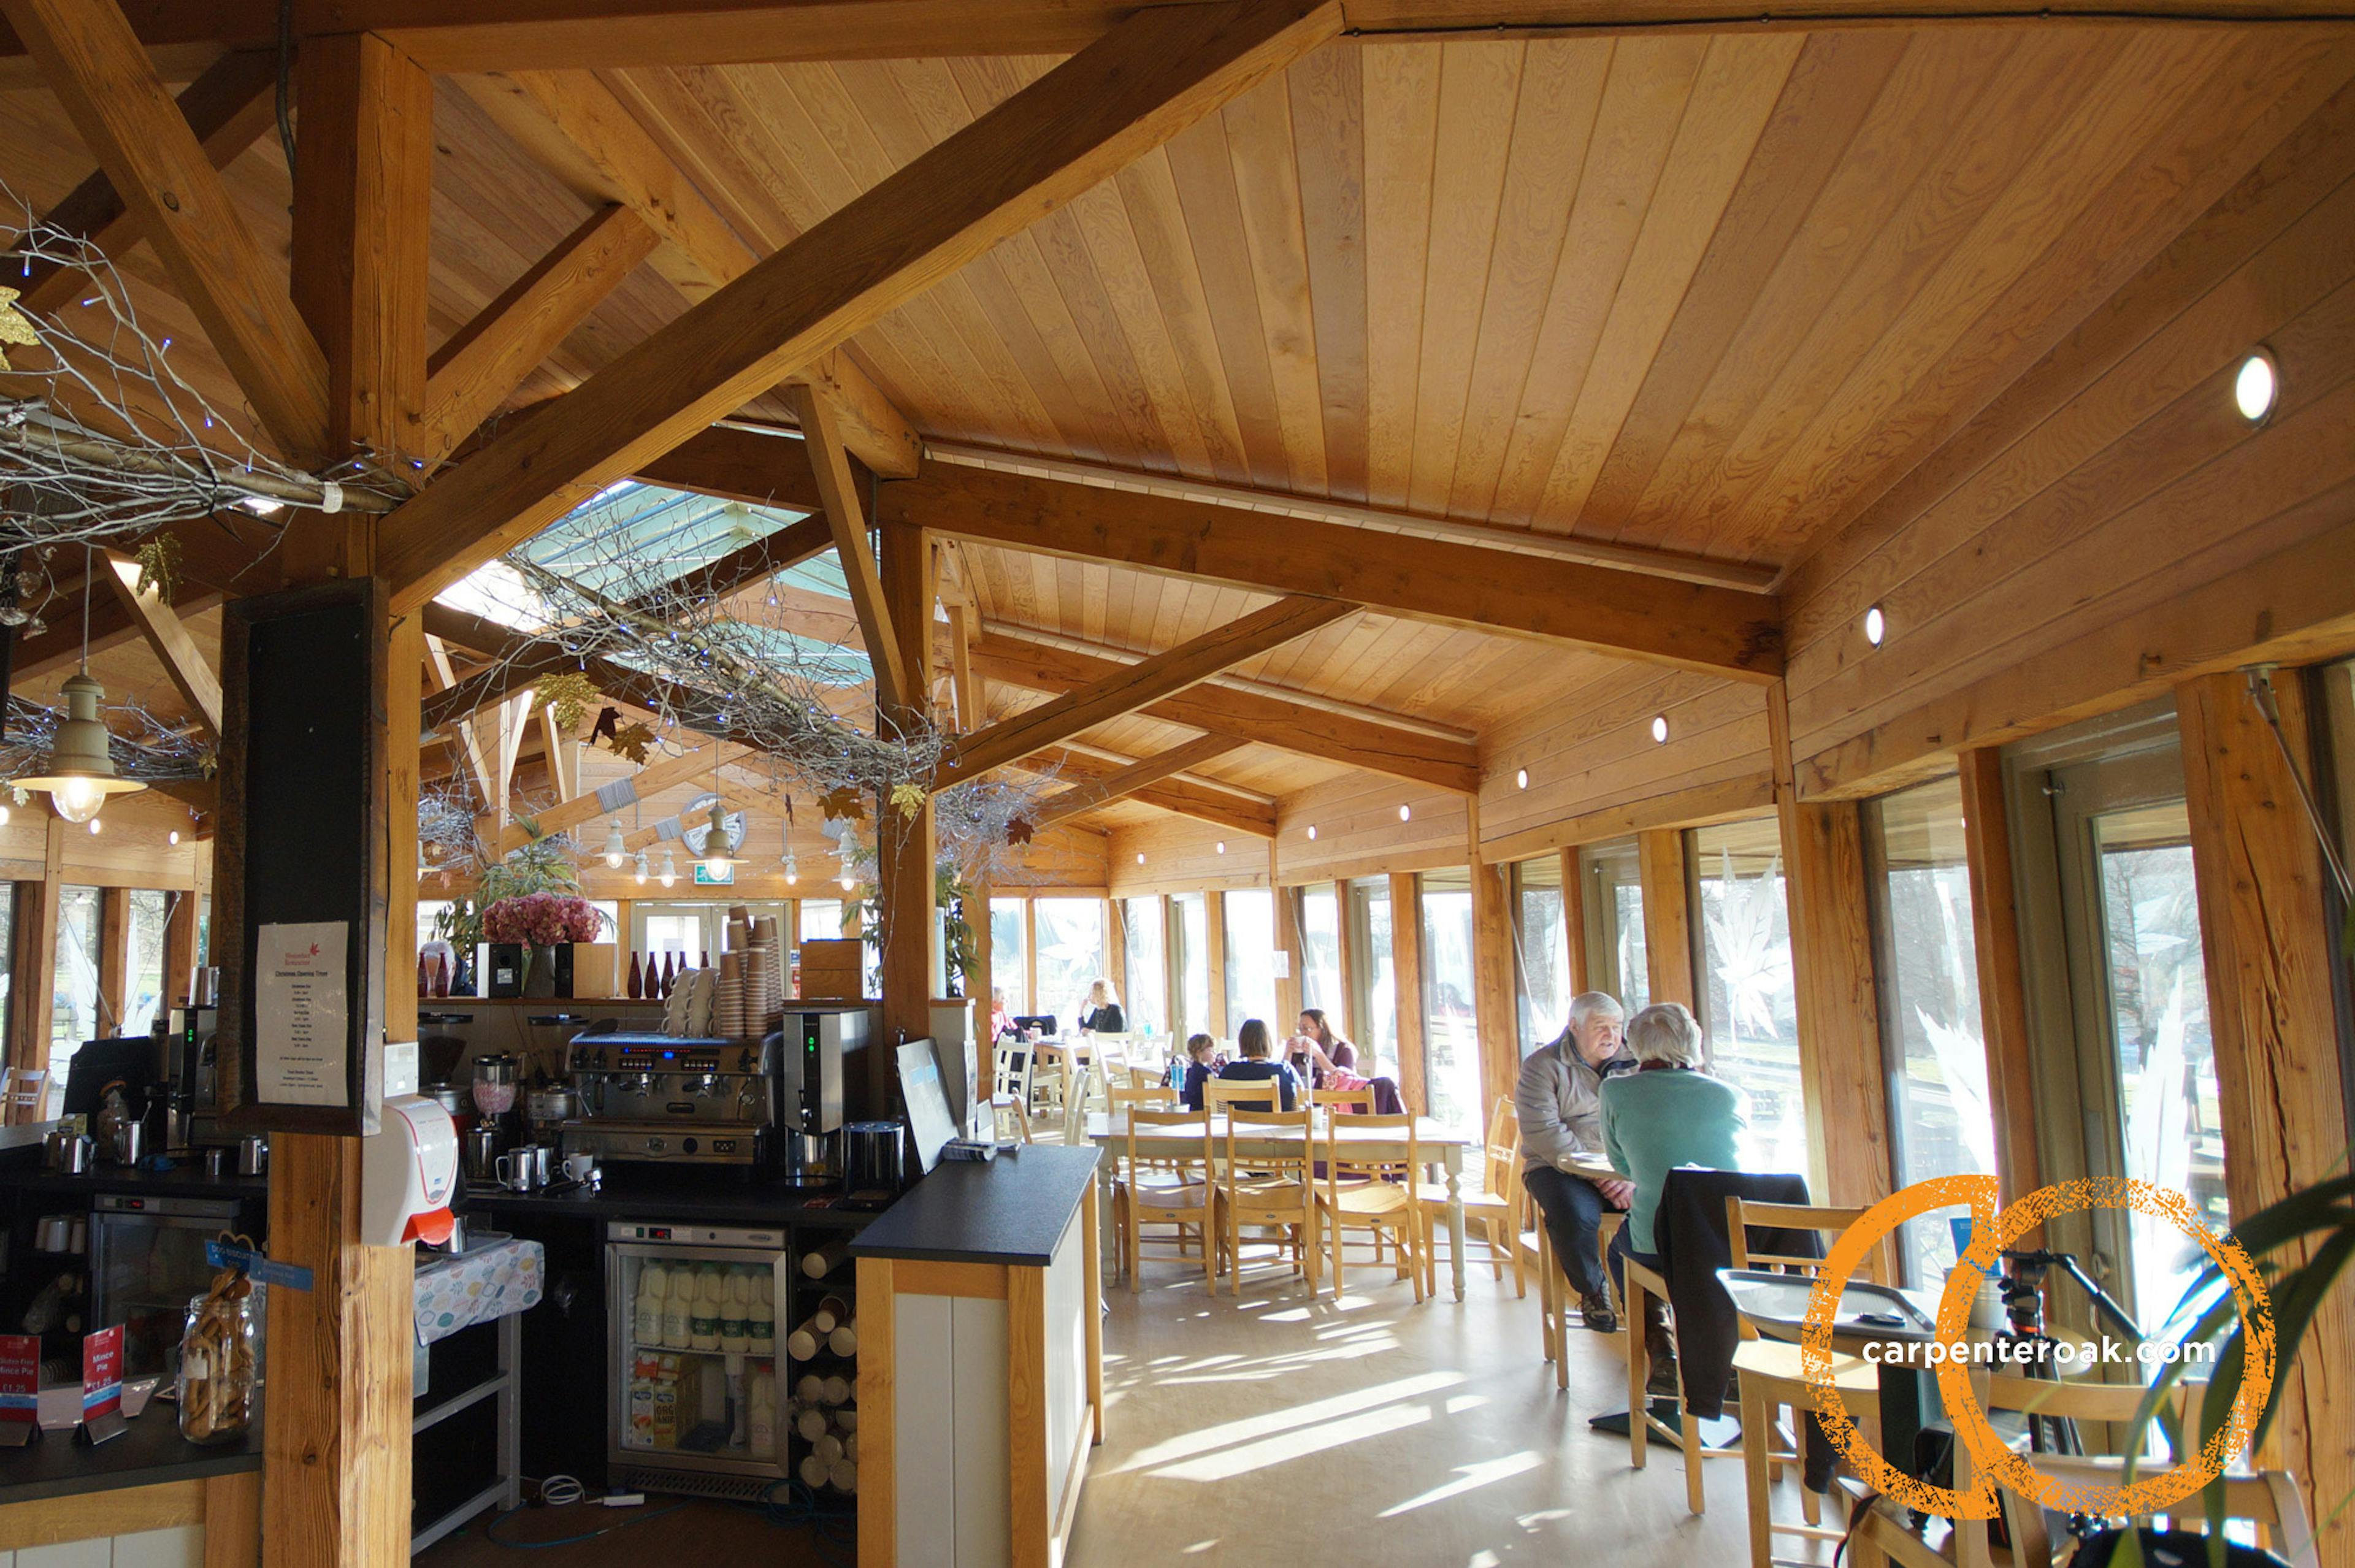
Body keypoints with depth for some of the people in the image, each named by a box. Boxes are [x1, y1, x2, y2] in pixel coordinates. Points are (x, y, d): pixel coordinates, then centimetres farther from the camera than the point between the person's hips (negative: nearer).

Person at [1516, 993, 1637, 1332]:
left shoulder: (1633, 1064, 11)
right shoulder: (1543, 1066, 0)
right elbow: (1542, 1131, -11)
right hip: (1560, 1168, -3)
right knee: (1575, 1215, -33)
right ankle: (1593, 1290, 0)